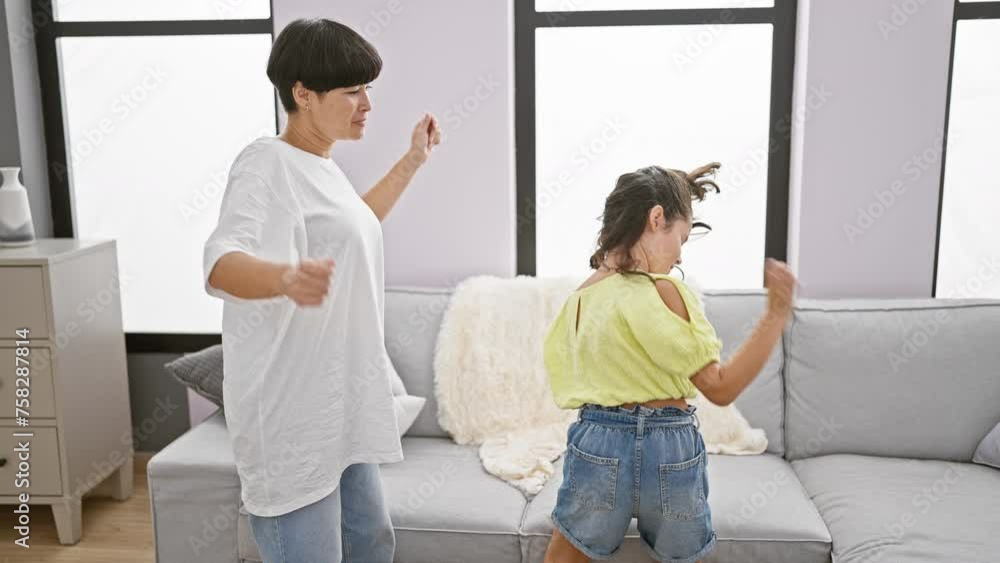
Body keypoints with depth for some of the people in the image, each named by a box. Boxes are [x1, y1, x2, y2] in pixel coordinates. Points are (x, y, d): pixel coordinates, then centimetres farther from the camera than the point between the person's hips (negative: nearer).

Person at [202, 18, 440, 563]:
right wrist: (285, 276, -54)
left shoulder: (320, 166, 12)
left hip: (341, 404, 10)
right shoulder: (266, 162, -16)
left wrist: (413, 161, 33)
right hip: (292, 414, -9)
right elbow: (221, 263, -32)